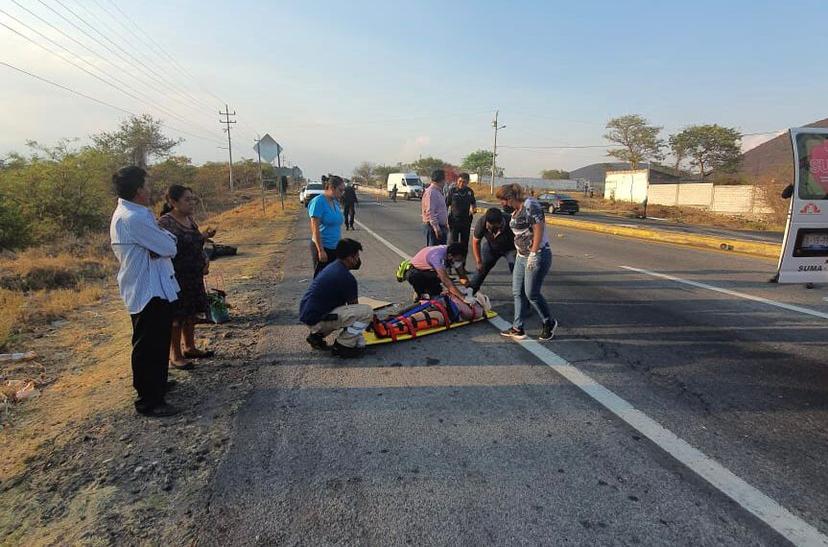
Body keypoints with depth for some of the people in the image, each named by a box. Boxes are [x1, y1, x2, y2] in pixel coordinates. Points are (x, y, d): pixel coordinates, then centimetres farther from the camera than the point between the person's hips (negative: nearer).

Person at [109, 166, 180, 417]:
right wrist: (167, 236, -1)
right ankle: (149, 401, 9)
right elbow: (169, 248, -21)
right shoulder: (134, 218, -22)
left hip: (151, 288, 11)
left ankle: (156, 384, 40)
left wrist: (162, 238, -12)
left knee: (156, 342, 23)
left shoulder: (127, 214, 12)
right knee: (149, 347, -2)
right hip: (149, 292, -11)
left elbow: (156, 246, 9)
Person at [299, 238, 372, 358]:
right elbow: (354, 306, -2)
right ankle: (343, 345, -3)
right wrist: (372, 318, 16)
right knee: (367, 312, -15)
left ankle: (317, 334, 18)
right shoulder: (346, 277, -16)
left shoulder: (333, 267, 13)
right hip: (317, 320, -10)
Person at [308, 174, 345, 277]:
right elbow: (315, 229, -17)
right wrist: (321, 250, -20)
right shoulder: (318, 202, -14)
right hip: (322, 247, -8)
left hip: (335, 248, 8)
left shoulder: (335, 202, 10)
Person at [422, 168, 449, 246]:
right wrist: (436, 227, -25)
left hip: (440, 226, 10)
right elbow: (430, 212, -22)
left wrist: (445, 224, 22)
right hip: (434, 226, -10)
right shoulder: (431, 192, -15)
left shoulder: (438, 191, 16)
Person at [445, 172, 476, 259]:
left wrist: (473, 208, -3)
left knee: (464, 245, 11)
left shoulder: (469, 191, 4)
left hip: (466, 221, 4)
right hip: (454, 221, -4)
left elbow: (473, 203, 19)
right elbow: (446, 205, -4)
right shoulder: (452, 190, -6)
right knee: (452, 244, -3)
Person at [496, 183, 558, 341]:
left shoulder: (530, 205, -15)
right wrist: (520, 252, 15)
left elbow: (539, 229, -21)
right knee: (517, 292, 8)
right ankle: (517, 329, 16)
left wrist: (533, 254, -23)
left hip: (537, 256, -9)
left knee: (532, 293, -2)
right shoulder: (516, 210, 12)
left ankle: (549, 323, 20)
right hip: (521, 256, 9)